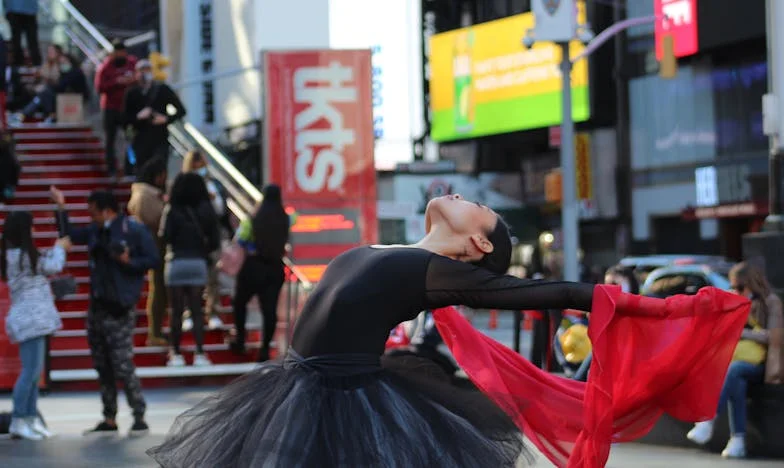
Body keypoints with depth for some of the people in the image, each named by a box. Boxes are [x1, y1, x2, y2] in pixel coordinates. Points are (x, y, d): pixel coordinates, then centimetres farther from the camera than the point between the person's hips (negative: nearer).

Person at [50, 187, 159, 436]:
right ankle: (109, 420, 18)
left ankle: (140, 419, -1)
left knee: (123, 366, -10)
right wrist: (61, 208, 13)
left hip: (120, 309, -8)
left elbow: (153, 259, -11)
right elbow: (70, 236, 22)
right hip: (97, 306, 8)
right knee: (103, 367, 11)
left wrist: (128, 261, -23)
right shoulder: (96, 230, 10)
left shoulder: (134, 230, -10)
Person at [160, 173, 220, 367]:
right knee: (197, 311, 7)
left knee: (177, 311, 5)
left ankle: (176, 354, 8)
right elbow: (215, 241, -1)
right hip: (198, 263, 2)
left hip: (176, 263, -2)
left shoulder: (172, 210, -8)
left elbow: (165, 236, -14)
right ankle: (200, 353, -1)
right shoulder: (206, 211, 0)